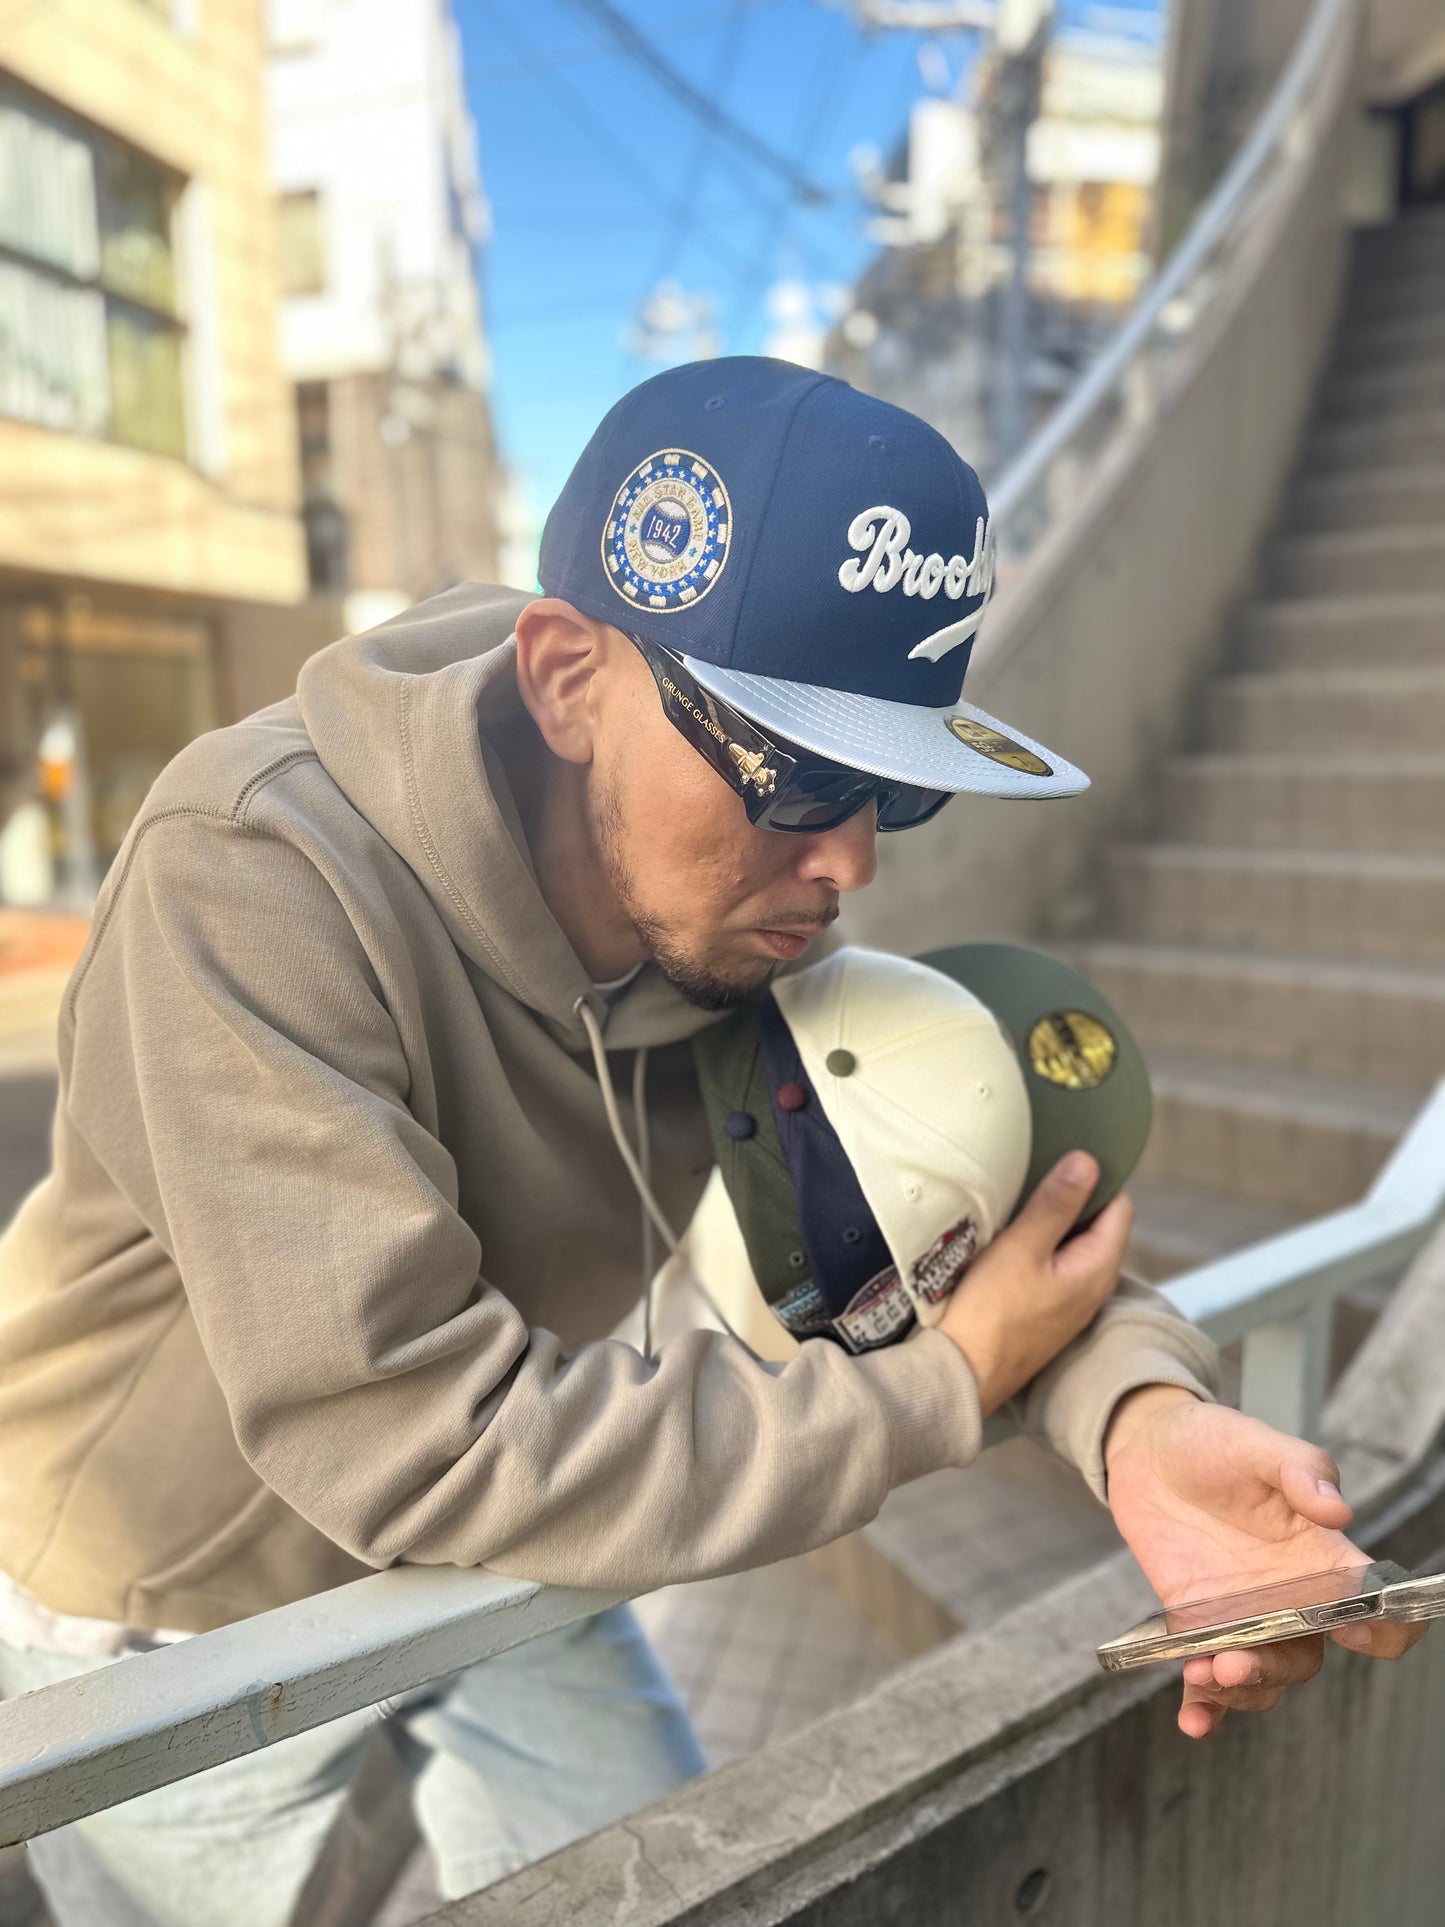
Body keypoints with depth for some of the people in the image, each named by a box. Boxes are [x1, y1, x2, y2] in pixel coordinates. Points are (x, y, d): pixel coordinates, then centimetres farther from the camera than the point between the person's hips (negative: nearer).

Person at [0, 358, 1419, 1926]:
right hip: (181, 1620, -4)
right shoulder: (251, 884, -35)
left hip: (487, 1557, 5)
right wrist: (945, 1387, -32)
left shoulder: (738, 895, -17)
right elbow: (410, 1435, -38)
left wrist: (1138, 1412, -33)